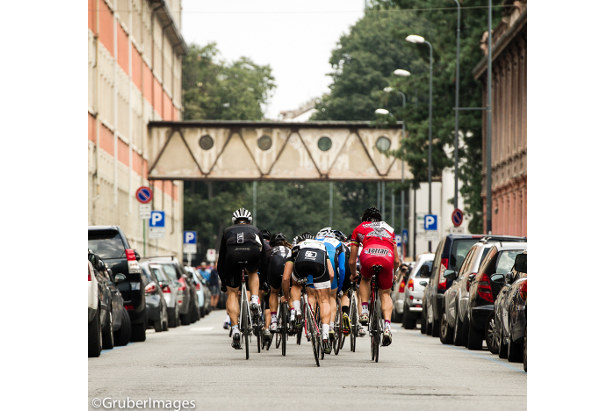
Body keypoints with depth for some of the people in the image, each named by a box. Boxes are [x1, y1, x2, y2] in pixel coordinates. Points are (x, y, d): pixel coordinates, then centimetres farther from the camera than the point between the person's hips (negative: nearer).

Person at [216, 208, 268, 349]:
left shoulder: (228, 231, 37)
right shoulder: (255, 230, 38)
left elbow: (221, 259, 37)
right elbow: (263, 257, 40)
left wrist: (223, 281, 45)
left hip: (233, 253, 0)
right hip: (252, 252, 0)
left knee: (232, 293, 12)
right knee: (253, 273, 36)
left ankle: (235, 329, -1)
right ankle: (254, 301, 12)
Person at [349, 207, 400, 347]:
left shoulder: (359, 228, 33)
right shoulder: (389, 229, 37)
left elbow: (352, 261, 34)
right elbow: (396, 260, 39)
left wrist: (354, 275, 53)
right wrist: (392, 273, 58)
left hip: (368, 256, -1)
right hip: (387, 258, 1)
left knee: (365, 280, 32)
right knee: (385, 294, 16)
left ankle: (364, 311, 15)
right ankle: (387, 326, -4)